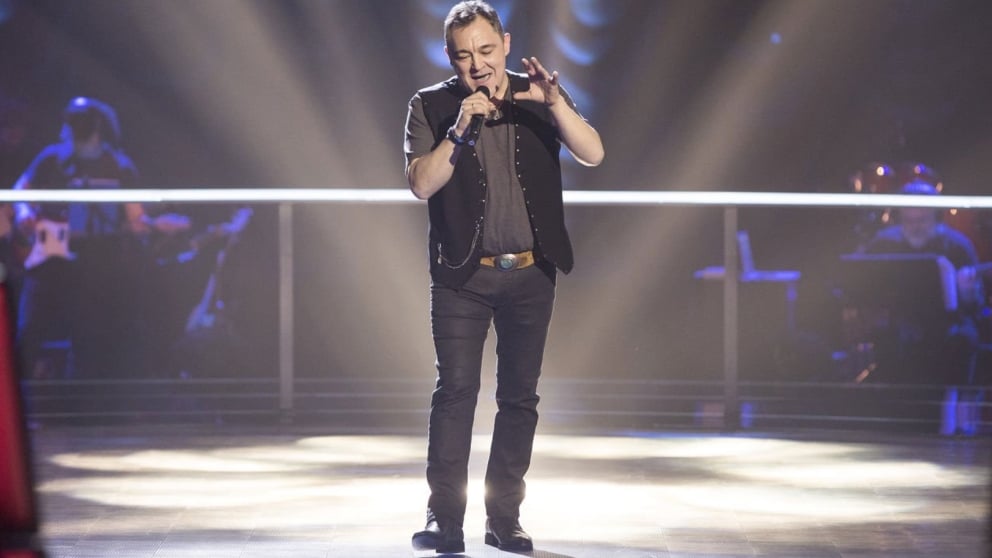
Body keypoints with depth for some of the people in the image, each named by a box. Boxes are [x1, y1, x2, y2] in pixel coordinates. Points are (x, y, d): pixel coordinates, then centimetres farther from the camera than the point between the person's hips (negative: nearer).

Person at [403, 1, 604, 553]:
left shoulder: (538, 97, 2)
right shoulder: (432, 106, -1)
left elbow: (593, 153, -11)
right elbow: (422, 183, -11)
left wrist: (554, 102, -25)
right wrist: (460, 130, -24)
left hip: (531, 274, 2)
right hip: (463, 274, -2)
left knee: (520, 396, 5)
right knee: (456, 389, -10)